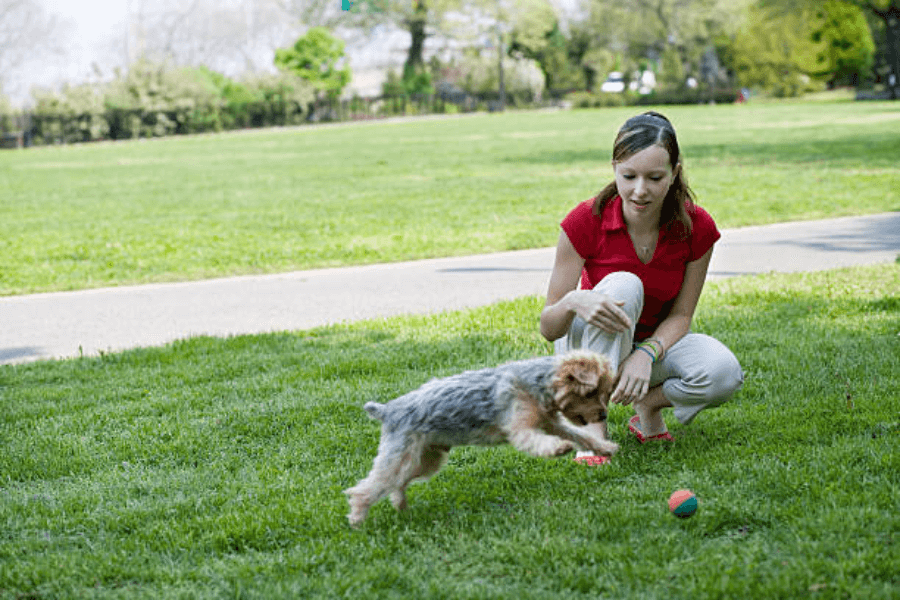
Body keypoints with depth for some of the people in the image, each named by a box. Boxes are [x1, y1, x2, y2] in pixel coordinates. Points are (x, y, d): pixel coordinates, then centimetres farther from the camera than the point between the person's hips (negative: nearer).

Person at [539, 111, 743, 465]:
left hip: (656, 342, 2)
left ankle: (648, 404, 0)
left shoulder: (696, 227, -17)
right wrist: (572, 302, -45)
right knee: (623, 286, -36)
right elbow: (548, 328, -21)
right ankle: (592, 423, -31)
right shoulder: (586, 221, -22)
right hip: (588, 345, -2)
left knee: (723, 373, -31)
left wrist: (647, 354, -31)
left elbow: (680, 315, -9)